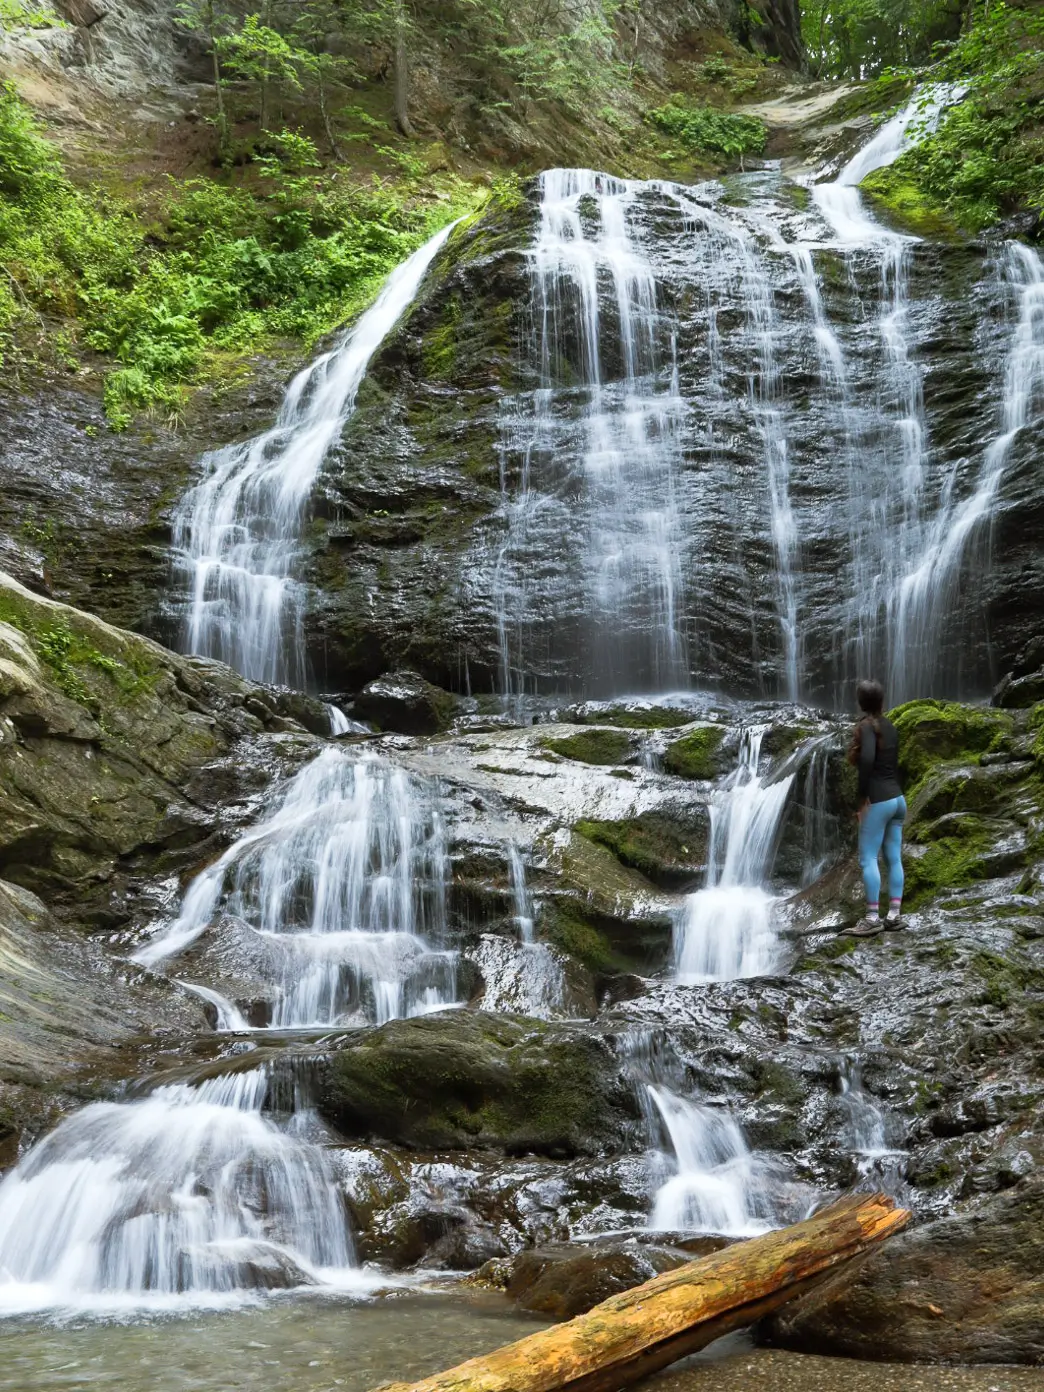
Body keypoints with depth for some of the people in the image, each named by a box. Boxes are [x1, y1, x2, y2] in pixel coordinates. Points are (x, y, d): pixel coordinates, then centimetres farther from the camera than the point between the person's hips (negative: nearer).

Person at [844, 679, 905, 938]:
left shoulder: (866, 726, -10)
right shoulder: (890, 727, 13)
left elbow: (867, 758, -25)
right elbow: (891, 762, 13)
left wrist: (863, 795, -20)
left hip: (878, 801, -8)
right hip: (897, 798, 8)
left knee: (868, 859, -6)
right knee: (894, 858, 8)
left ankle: (873, 917, -9)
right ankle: (895, 914, 9)